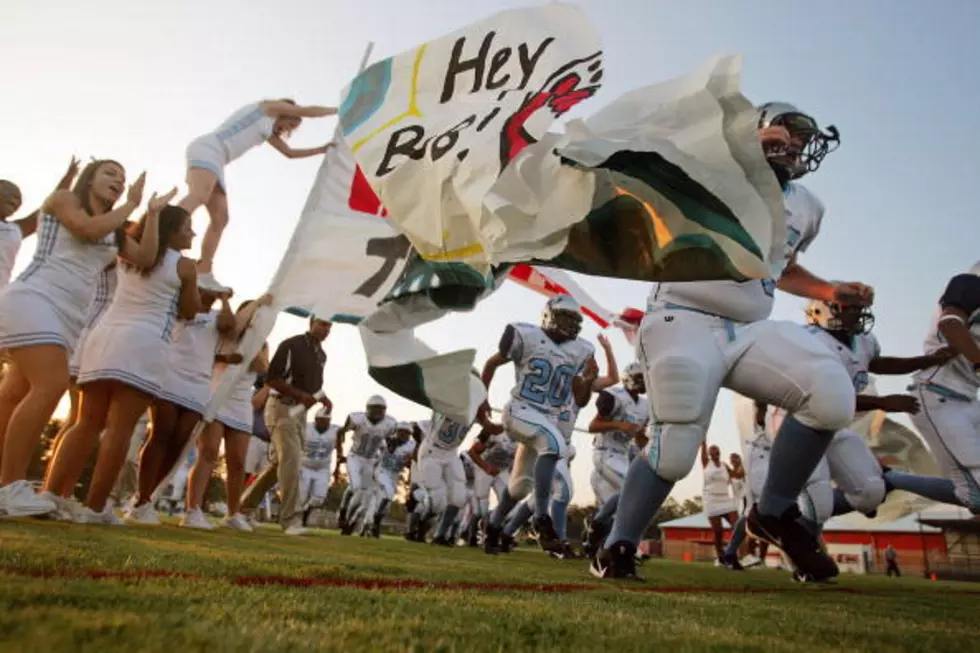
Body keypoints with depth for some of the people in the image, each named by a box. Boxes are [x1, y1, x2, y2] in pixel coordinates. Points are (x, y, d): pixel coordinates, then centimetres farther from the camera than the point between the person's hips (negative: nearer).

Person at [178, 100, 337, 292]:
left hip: (213, 158, 10)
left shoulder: (269, 131, 33)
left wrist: (323, 149, 43)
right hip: (207, 149, -10)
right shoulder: (270, 107, 12)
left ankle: (203, 273, -9)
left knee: (220, 219, -1)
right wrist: (337, 110, 32)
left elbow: (290, 153, 43)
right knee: (198, 197, -34)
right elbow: (308, 111, 17)